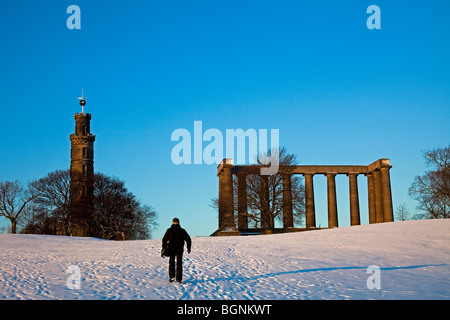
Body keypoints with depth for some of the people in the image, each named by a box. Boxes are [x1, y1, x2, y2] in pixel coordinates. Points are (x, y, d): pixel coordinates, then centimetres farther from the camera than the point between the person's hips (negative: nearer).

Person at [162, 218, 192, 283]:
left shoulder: (169, 231, -1)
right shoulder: (182, 231, 1)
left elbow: (164, 240, -3)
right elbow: (188, 240, 4)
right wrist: (189, 248, 17)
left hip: (171, 250, 0)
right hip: (180, 250, 0)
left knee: (171, 263, 14)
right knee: (179, 264, 8)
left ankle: (172, 276, 0)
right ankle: (179, 278, 3)